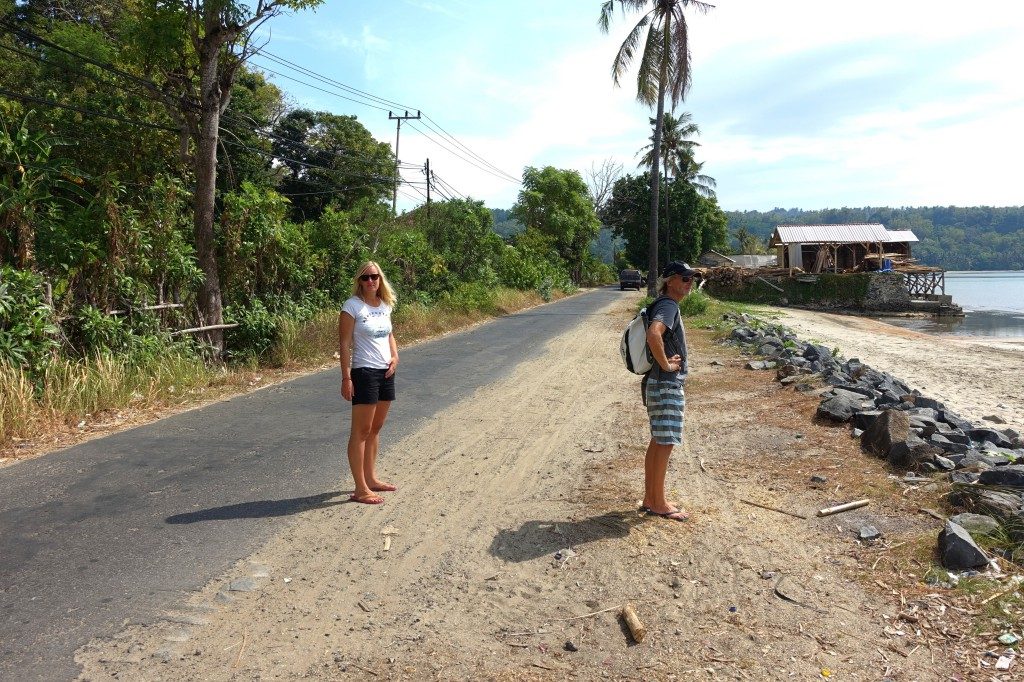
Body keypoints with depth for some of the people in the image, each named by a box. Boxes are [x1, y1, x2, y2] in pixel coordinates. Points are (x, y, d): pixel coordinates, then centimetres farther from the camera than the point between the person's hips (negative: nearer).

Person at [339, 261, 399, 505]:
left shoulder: (385, 305, 9)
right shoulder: (352, 306, -10)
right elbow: (344, 344, -12)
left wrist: (395, 357, 2)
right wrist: (346, 378, -16)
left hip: (386, 372, 7)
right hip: (364, 373, -7)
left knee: (375, 429, 15)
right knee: (361, 432, -3)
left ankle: (371, 478, 26)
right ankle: (360, 489, 2)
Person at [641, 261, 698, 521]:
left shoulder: (664, 305, 15)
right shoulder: (668, 305, -16)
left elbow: (647, 331, 30)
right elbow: (653, 334, -35)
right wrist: (665, 364, -22)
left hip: (659, 384, 10)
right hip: (666, 385, -10)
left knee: (658, 442, 14)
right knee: (665, 444, -3)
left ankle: (650, 499, 22)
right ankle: (658, 503, 7)